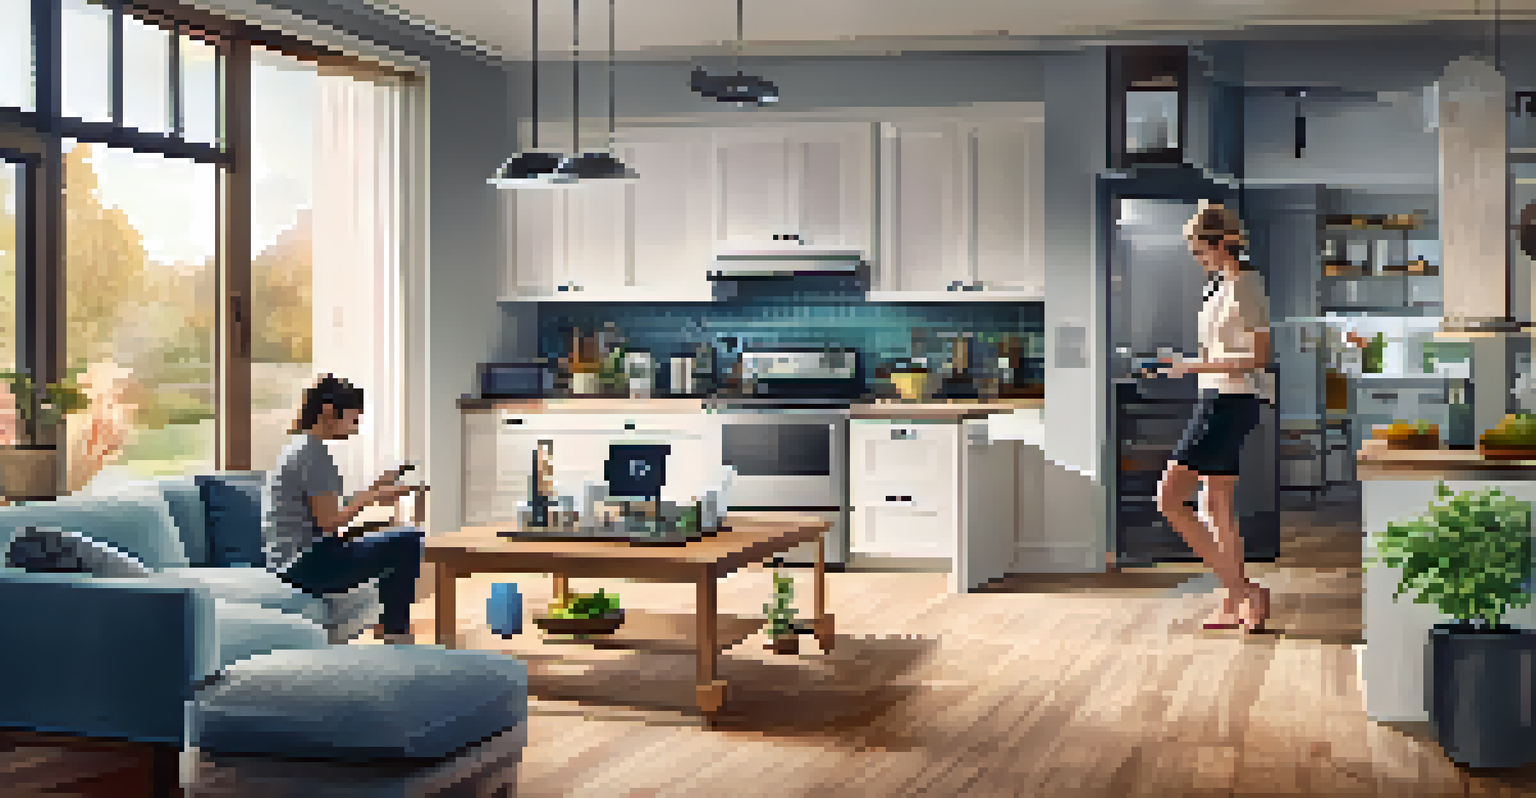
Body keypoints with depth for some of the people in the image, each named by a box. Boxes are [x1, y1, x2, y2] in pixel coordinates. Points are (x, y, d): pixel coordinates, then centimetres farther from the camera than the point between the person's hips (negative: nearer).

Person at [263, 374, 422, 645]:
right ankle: (395, 634, -4)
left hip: (294, 562, 11)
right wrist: (374, 497, -6)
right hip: (304, 564, -11)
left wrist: (372, 492, 10)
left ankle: (393, 630, 24)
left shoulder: (300, 448, 16)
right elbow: (329, 522, -18)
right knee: (408, 540, -16)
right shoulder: (313, 452, -15)